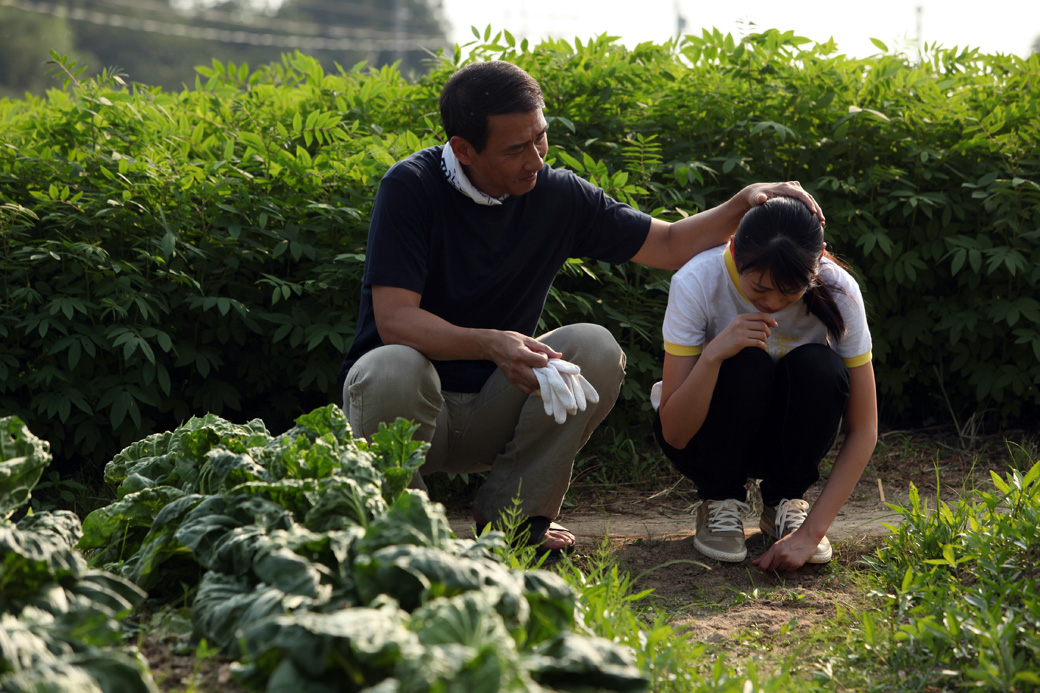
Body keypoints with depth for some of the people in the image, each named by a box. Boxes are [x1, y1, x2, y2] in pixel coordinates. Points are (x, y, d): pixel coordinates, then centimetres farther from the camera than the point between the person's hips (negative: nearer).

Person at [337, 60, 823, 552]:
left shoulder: (558, 195, -3)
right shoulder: (411, 187, -15)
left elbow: (670, 245, 6)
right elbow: (393, 319, -23)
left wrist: (746, 202, -11)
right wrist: (490, 344, -39)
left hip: (492, 409, 4)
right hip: (415, 401, -4)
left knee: (595, 349, -20)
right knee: (392, 370, -37)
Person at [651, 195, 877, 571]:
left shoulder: (838, 291, -24)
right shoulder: (697, 282, -28)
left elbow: (863, 431, -22)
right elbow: (674, 433, -28)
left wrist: (812, 531, -32)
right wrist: (713, 354, -45)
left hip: (788, 435, 2)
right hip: (705, 434, -2)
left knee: (820, 368, -30)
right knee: (747, 365, -33)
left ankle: (785, 502, -5)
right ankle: (721, 503, -8)